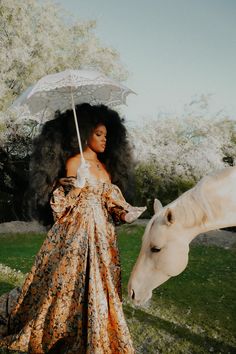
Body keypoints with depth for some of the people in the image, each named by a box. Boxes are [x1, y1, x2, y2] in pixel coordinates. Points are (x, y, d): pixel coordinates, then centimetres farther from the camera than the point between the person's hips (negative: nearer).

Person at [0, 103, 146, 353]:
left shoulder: (105, 166, 13)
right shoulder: (73, 162, -6)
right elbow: (62, 203, -8)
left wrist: (125, 213, -1)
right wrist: (79, 183, -21)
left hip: (101, 234, 6)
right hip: (76, 233, -6)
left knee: (100, 284, 10)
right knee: (73, 281, -1)